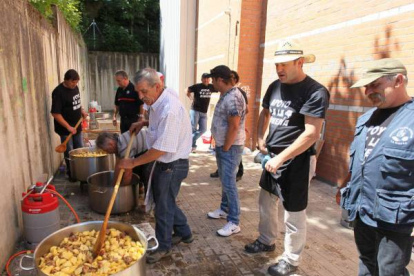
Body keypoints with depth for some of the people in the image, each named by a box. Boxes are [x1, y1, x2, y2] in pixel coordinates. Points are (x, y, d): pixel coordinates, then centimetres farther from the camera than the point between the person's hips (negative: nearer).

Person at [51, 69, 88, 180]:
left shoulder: (75, 87, 3)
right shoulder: (58, 92, -21)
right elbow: (55, 113, -22)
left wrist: (82, 111, 4)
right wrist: (68, 127, -23)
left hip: (77, 126, 7)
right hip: (65, 129, -7)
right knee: (69, 153, 5)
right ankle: (71, 174, 21)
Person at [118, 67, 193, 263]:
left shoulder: (169, 109, -29)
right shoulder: (158, 103, 2)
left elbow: (161, 149, -28)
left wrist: (133, 162, -18)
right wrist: (144, 123, 4)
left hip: (172, 165, -9)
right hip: (164, 163, 9)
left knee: (163, 206, 8)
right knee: (166, 201, 22)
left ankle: (162, 247, 31)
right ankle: (183, 233, 42)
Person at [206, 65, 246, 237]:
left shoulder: (233, 98, -22)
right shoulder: (225, 95, 11)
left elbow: (234, 127, -24)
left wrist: (225, 148, -16)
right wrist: (220, 146, 17)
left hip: (230, 148, -10)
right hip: (222, 146, 10)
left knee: (229, 183, -4)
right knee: (224, 181, 20)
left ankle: (234, 222, 6)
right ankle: (224, 209, 36)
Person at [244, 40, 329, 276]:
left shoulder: (315, 92, -17)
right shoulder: (275, 86, 5)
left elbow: (312, 134, -23)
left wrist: (281, 158, -23)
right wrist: (260, 138, 7)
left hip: (296, 161, -7)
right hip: (272, 156, 8)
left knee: (294, 214, 6)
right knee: (266, 202, 20)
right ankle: (267, 241, 43)